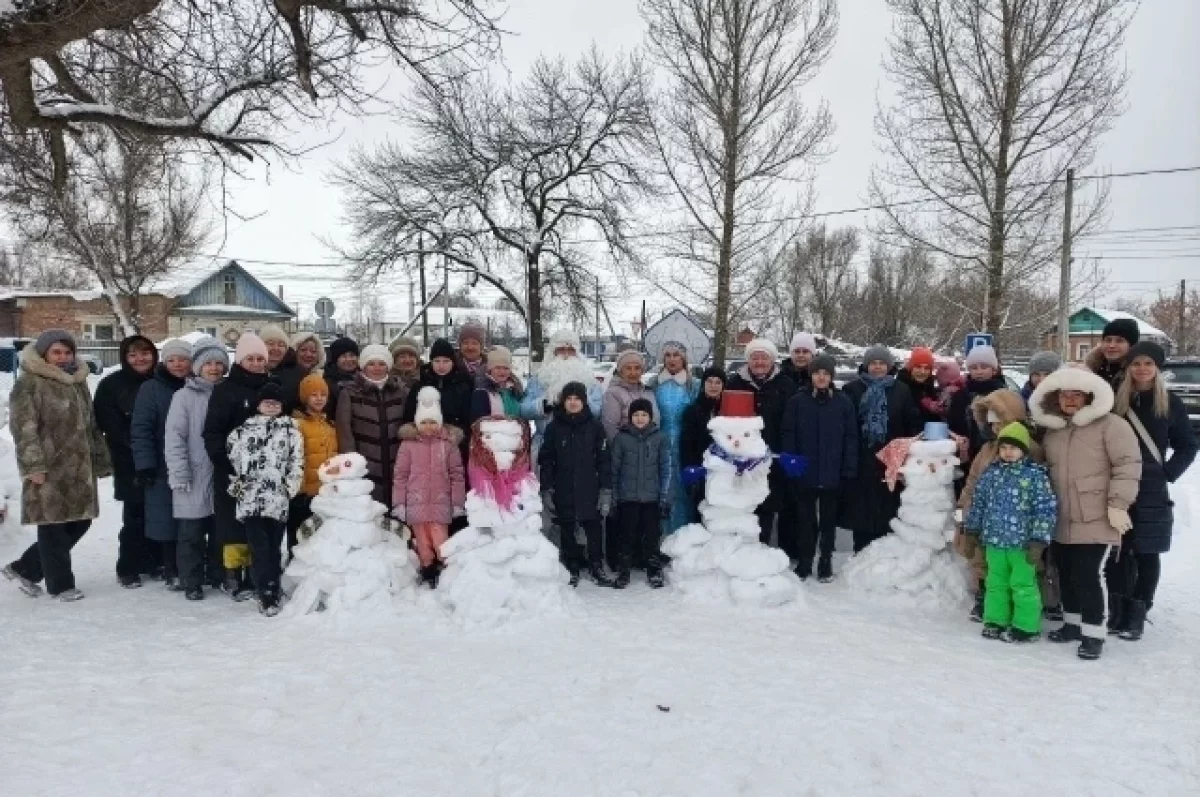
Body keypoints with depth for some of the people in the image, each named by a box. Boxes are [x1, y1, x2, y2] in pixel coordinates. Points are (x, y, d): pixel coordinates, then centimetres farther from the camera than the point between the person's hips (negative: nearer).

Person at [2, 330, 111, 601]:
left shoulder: (78, 383, 17)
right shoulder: (29, 384, -6)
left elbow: (91, 427, 21)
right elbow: (24, 428, -13)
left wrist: (100, 462, 17)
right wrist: (34, 465, -20)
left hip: (79, 469, 8)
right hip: (49, 470, -7)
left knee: (79, 523, 11)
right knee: (53, 527, 1)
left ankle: (24, 569, 25)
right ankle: (61, 584, 13)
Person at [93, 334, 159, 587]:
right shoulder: (111, 384, -2)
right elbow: (107, 424, -7)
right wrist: (134, 446, -14)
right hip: (130, 462, -3)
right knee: (135, 516, -3)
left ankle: (154, 561, 23)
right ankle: (127, 568, 9)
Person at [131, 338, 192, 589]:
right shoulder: (151, 389, -3)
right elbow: (141, 429, -8)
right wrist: (145, 464, -15)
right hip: (163, 469, -2)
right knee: (167, 521, 3)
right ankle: (172, 571, 14)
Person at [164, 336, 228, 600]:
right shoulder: (184, 396, -3)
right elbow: (174, 437, -7)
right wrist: (179, 474, -13)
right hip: (194, 479, -3)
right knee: (192, 534, 3)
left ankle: (219, 576, 25)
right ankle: (192, 582, 14)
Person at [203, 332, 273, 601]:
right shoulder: (225, 390, -2)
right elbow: (212, 432, -7)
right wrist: (223, 461, -17)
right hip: (233, 469, -4)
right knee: (234, 523, -1)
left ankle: (254, 575, 17)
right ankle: (233, 576, 7)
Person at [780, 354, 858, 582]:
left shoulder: (844, 402, 0)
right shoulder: (797, 400, -1)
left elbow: (851, 437, 0)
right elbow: (788, 435, -1)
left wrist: (849, 469, -5)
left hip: (832, 474, 1)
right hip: (804, 473, 0)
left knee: (828, 520, 13)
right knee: (805, 520, 9)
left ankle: (826, 563, 25)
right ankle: (804, 563, 21)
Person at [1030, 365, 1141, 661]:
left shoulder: (1110, 425, -7)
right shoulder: (1051, 430, 12)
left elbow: (1128, 464, -12)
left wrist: (1118, 504, -17)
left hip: (1095, 520, -6)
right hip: (1061, 521, 6)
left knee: (1087, 575, -7)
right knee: (1066, 574, 13)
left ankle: (1093, 633, 5)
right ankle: (1073, 623, 29)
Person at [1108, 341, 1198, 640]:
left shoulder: (1171, 404, 2)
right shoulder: (1114, 400, 1)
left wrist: (1168, 473, -4)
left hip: (1151, 491, 0)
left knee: (1146, 553, 4)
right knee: (1117, 551, 6)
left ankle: (1137, 613, 13)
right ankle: (1118, 610, 18)